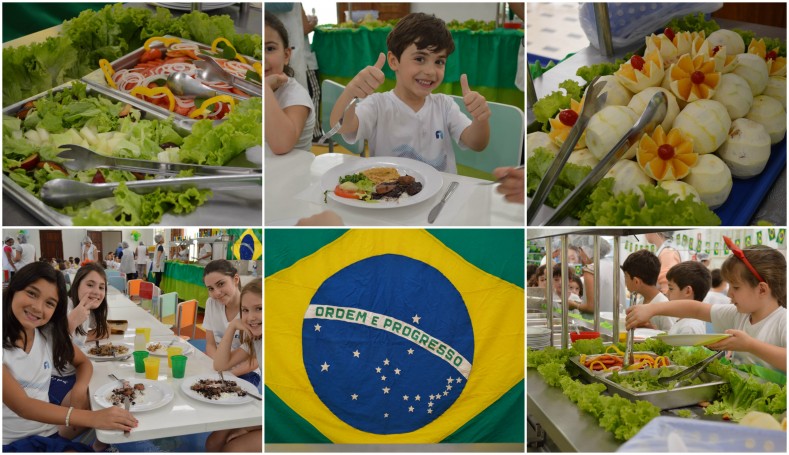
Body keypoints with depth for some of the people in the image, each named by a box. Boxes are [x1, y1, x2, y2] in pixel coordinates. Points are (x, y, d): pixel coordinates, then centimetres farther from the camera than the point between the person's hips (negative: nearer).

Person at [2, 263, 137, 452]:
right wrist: (92, 418, -33)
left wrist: (79, 390, -10)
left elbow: (84, 363, 15)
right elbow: (21, 405, -23)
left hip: (47, 434, 7)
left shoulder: (50, 333, 1)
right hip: (8, 443, -6)